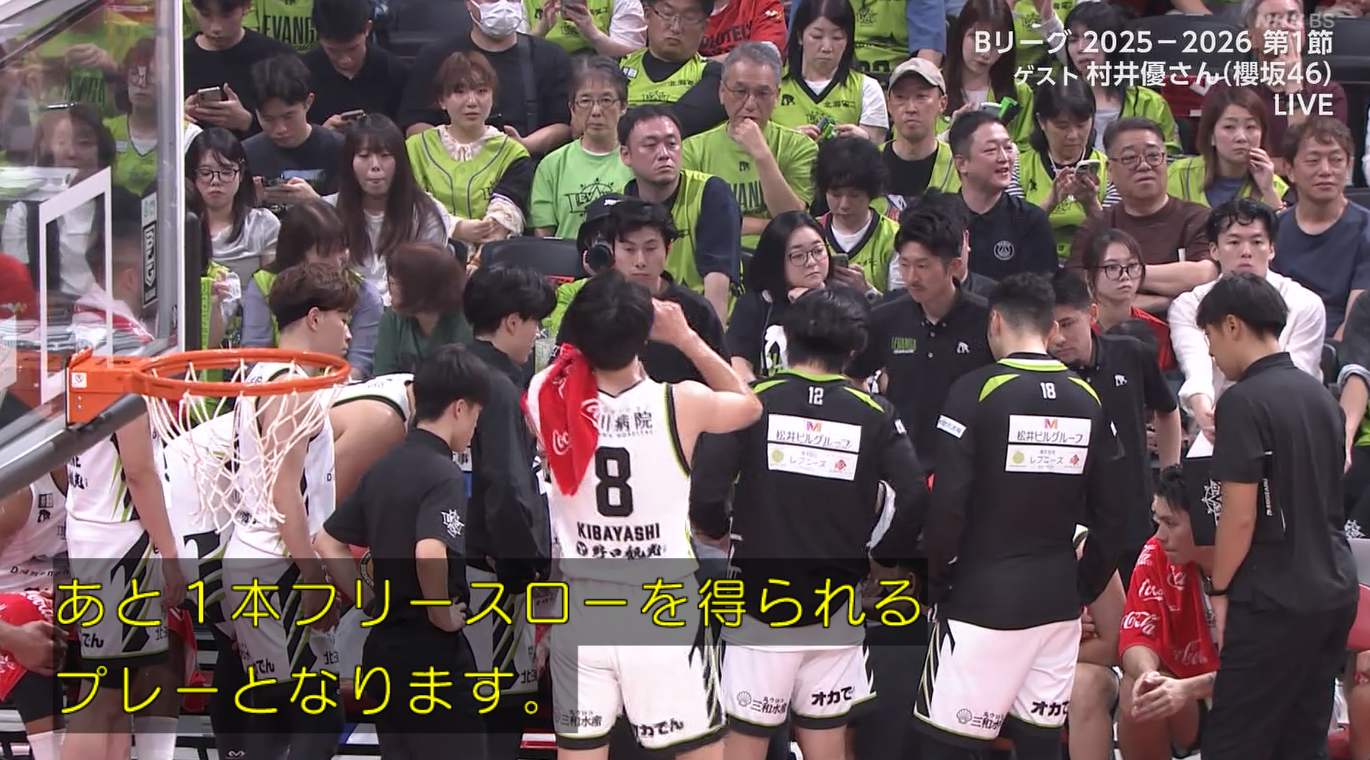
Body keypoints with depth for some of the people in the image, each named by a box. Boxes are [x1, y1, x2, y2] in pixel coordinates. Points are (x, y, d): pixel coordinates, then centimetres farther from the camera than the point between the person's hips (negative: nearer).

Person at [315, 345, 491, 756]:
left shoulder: (384, 467, 10)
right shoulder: (444, 474, -15)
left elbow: (327, 542, 16)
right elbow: (430, 553, -32)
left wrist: (372, 600, 14)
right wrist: (444, 614, -17)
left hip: (383, 644, 8)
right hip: (431, 648, -8)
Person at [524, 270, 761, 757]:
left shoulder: (550, 398, -8)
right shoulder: (682, 404, -13)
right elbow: (749, 404, 9)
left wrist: (592, 335, 13)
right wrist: (685, 338, 10)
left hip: (582, 609, 2)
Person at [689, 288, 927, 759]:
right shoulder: (874, 414, -1)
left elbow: (704, 490, -16)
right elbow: (915, 498, -10)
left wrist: (718, 531, 5)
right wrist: (882, 557, 7)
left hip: (760, 602, -2)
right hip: (836, 611, 2)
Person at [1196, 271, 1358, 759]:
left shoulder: (1244, 401, -13)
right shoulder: (1319, 395, 12)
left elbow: (1240, 516, -16)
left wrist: (1219, 590, -3)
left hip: (1274, 601, -8)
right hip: (1334, 591, 8)